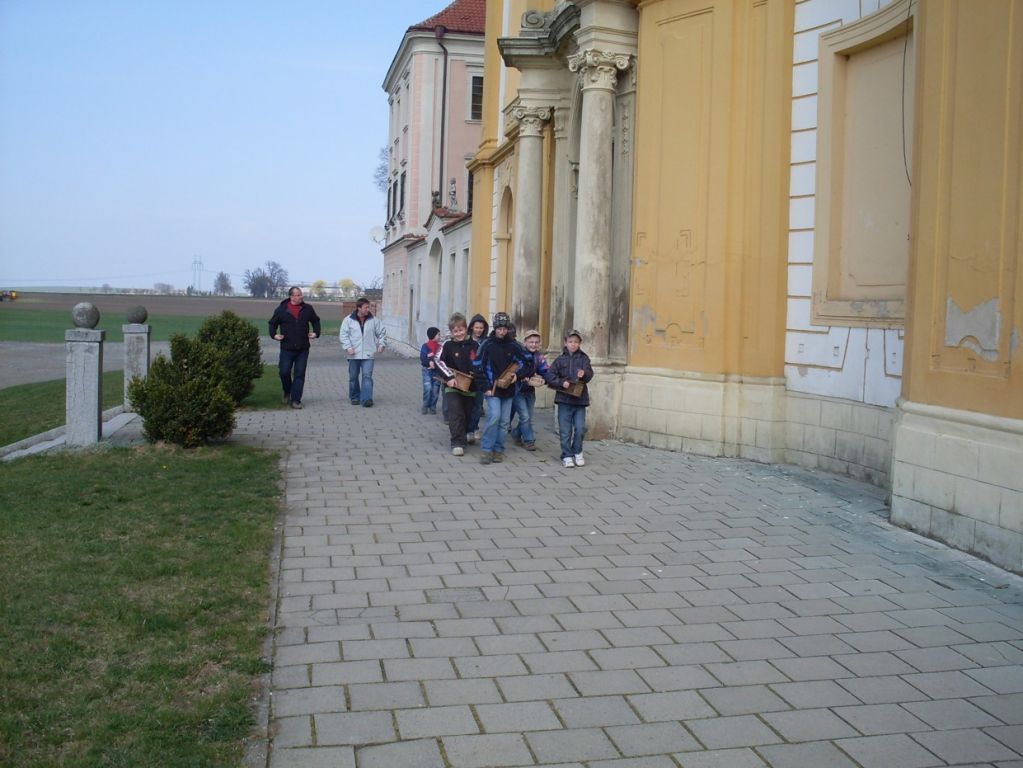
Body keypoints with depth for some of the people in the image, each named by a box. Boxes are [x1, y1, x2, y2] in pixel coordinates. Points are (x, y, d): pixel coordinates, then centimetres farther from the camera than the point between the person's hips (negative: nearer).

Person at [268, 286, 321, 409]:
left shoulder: (308, 309, 6)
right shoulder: (281, 309, 0)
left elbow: (316, 321, 21)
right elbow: (273, 323, 11)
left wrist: (316, 333, 8)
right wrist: (273, 334, -2)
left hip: (303, 349, 1)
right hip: (287, 348, -1)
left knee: (300, 375, -1)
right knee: (284, 372, -1)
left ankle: (295, 400, 3)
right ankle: (287, 393, 27)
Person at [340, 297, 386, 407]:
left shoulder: (374, 320, 4)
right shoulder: (348, 320, -1)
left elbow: (382, 332, 14)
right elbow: (344, 335, -2)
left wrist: (381, 344, 3)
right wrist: (348, 347, -13)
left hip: (368, 354, 0)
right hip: (354, 354, 0)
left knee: (367, 376, -11)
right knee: (353, 377, 9)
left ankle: (366, 399, -15)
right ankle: (355, 397, 24)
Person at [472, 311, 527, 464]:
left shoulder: (513, 345, 3)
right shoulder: (487, 345, -4)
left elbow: (524, 361, 17)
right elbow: (477, 367, -3)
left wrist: (517, 374, 0)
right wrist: (485, 387, -7)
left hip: (508, 389, 3)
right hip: (492, 389, -3)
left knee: (504, 421, 4)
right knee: (494, 416, -18)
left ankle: (498, 450, 16)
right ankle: (486, 449, -7)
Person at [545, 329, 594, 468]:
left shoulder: (584, 358, 5)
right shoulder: (561, 359, 4)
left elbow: (589, 374, -9)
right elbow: (550, 375, -2)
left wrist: (584, 374, -31)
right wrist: (562, 382, -16)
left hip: (580, 399, 0)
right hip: (564, 399, 0)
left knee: (580, 428, 0)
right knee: (565, 430, 2)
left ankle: (577, 452, 22)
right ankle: (567, 456, 12)